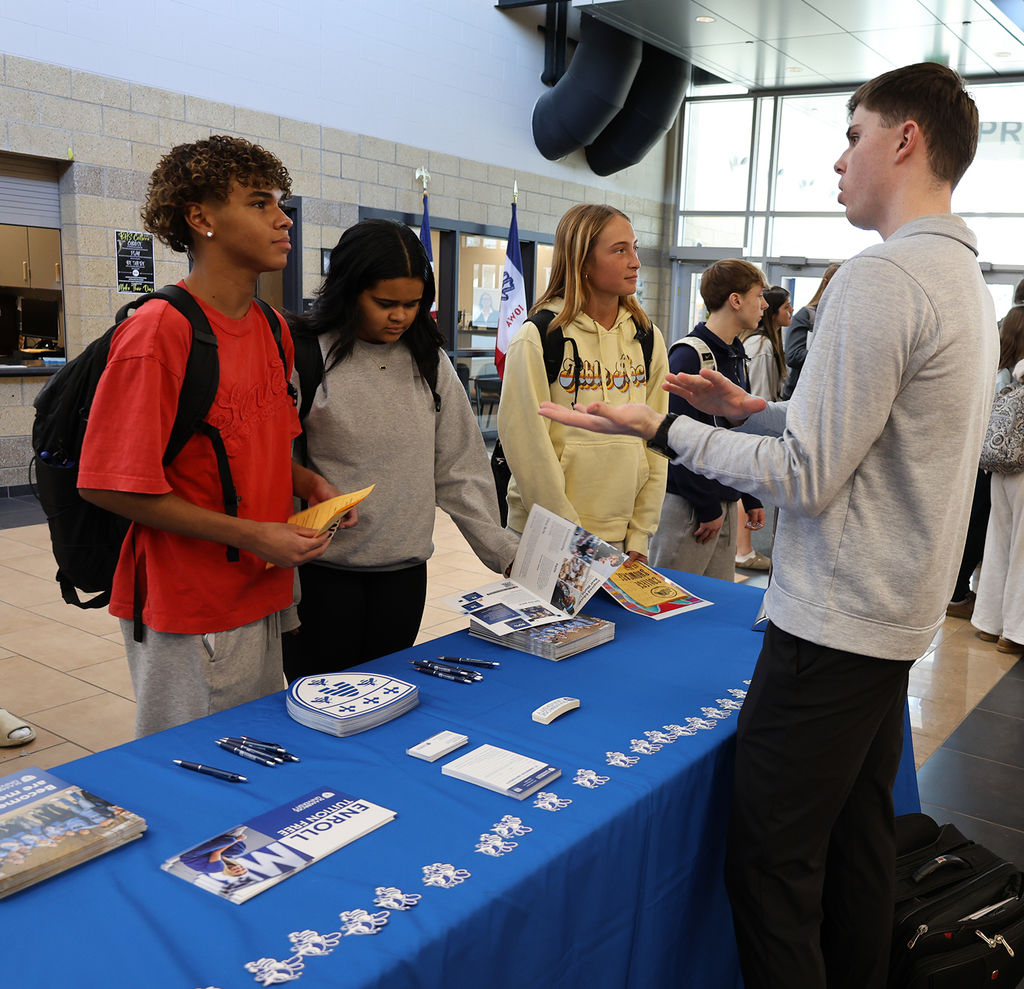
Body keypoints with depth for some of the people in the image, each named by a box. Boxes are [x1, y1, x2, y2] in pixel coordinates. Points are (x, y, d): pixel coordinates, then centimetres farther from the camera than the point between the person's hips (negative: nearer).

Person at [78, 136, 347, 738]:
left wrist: (308, 483, -1)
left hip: (264, 596, 8)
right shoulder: (159, 331, -18)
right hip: (189, 614, -7)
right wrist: (249, 536, -19)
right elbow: (109, 484, -19)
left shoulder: (272, 328, 7)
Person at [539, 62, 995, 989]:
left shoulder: (880, 278, -18)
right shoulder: (964, 276, 14)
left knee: (771, 862, 0)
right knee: (857, 840, 21)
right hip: (896, 618, 10)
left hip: (833, 626, -10)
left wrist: (663, 429, -12)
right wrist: (752, 411, 12)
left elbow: (807, 480, -19)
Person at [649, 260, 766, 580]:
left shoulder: (737, 356, 13)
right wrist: (707, 507, -16)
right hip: (687, 505, -8)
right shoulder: (688, 356, -15)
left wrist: (751, 497, 15)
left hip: (726, 500, 8)